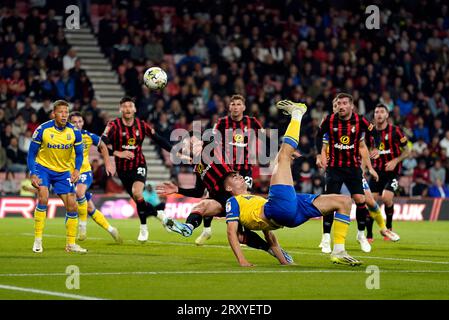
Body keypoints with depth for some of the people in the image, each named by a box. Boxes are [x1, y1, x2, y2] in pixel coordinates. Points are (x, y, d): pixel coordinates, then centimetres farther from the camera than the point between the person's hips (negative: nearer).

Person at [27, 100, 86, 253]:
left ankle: (71, 244, 12)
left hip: (63, 171, 3)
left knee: (72, 205, -3)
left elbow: (79, 154, 1)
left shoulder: (74, 132, -11)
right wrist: (33, 174, -21)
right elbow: (32, 154, -9)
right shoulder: (42, 130, -17)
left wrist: (77, 170, -18)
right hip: (43, 167, -3)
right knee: (43, 197, -26)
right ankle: (38, 240, -19)